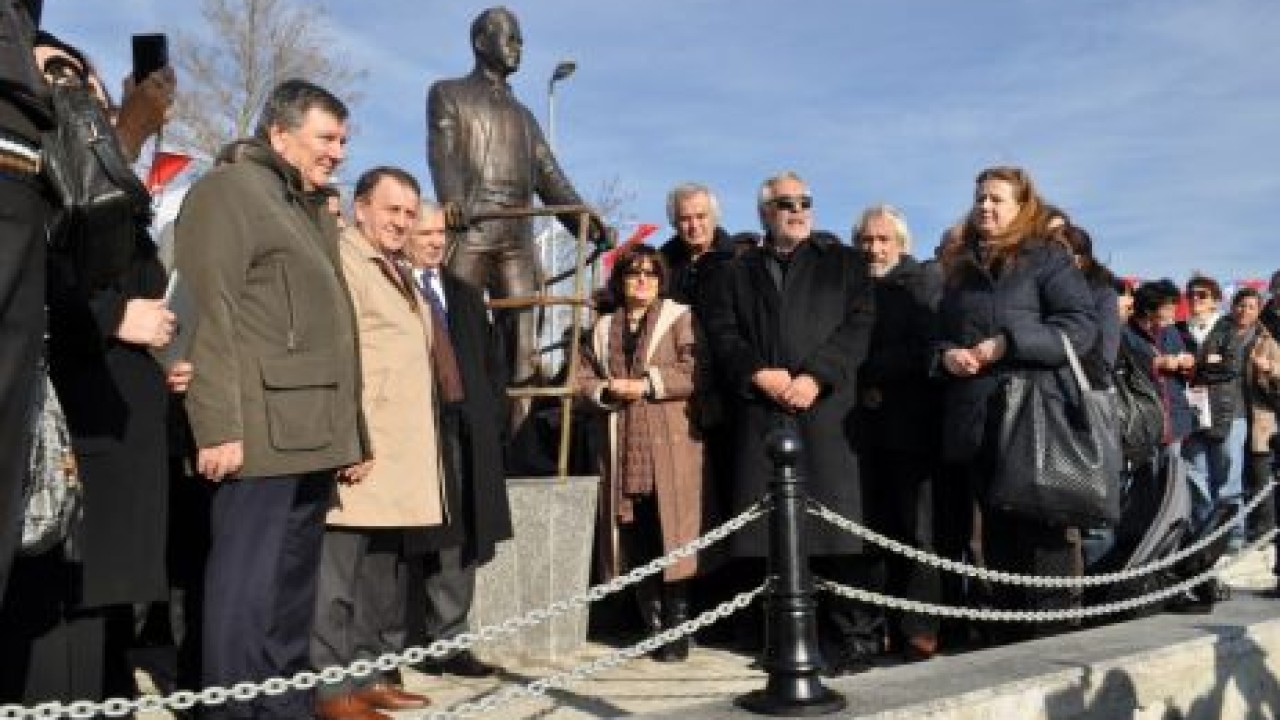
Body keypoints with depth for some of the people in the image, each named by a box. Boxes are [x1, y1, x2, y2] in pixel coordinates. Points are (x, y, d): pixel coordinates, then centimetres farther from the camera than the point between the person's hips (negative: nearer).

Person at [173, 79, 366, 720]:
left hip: (313, 439, 8)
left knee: (293, 596, 11)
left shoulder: (316, 215, 25)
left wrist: (351, 436, 20)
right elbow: (210, 316, -11)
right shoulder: (227, 190, 0)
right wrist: (220, 426, -19)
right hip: (261, 433, -8)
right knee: (248, 592, -7)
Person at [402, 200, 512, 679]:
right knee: (414, 544, -3)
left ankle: (448, 643, 9)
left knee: (459, 541, 3)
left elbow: (494, 362, 22)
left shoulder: (466, 296, 21)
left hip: (464, 436, 5)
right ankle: (406, 644, 5)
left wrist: (491, 419, 11)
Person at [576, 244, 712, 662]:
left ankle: (677, 629, 3)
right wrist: (608, 389, -5)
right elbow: (582, 378, 15)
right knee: (634, 546, 3)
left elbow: (695, 372, -6)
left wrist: (647, 384, -12)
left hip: (670, 452, -4)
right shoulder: (603, 328, 20)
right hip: (621, 452, 4)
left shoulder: (680, 318, 6)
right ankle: (653, 627, 13)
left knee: (671, 538, -6)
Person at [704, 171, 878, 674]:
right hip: (759, 411, 2)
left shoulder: (842, 262, 15)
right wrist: (758, 373, -8)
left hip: (825, 405, -2)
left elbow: (858, 324, 2)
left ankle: (854, 637, 0)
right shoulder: (741, 271, 21)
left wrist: (815, 376, -11)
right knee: (769, 527, 0)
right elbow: (721, 330, 9)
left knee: (837, 523, -7)